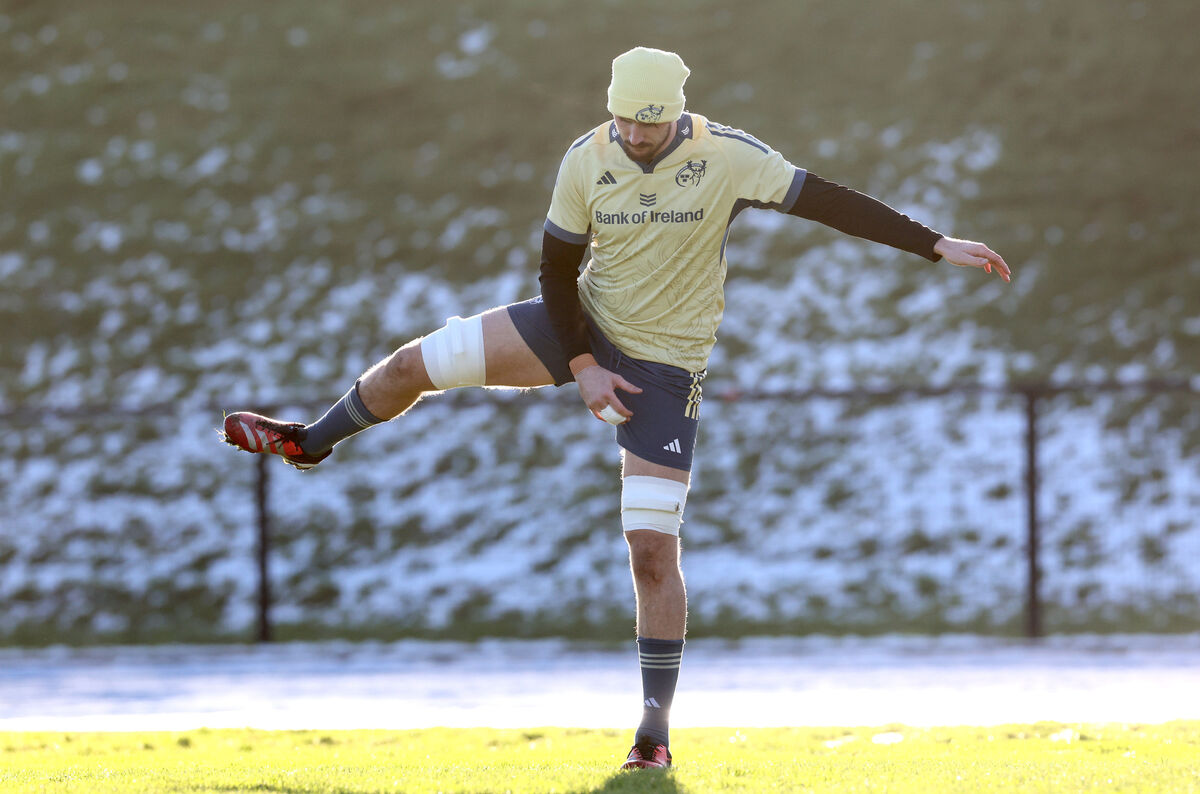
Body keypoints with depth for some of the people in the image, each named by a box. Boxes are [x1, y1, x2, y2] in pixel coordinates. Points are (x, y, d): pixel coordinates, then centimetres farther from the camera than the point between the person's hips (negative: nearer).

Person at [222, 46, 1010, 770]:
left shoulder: (727, 157, -19)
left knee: (653, 550, -8)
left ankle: (656, 727, 1)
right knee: (414, 364, -2)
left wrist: (937, 245, -22)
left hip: (664, 365, -3)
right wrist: (581, 365, -8)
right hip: (586, 325, 3)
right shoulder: (587, 161, -11)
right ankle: (311, 441, 28)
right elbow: (557, 269, -2)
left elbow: (827, 200, -19)